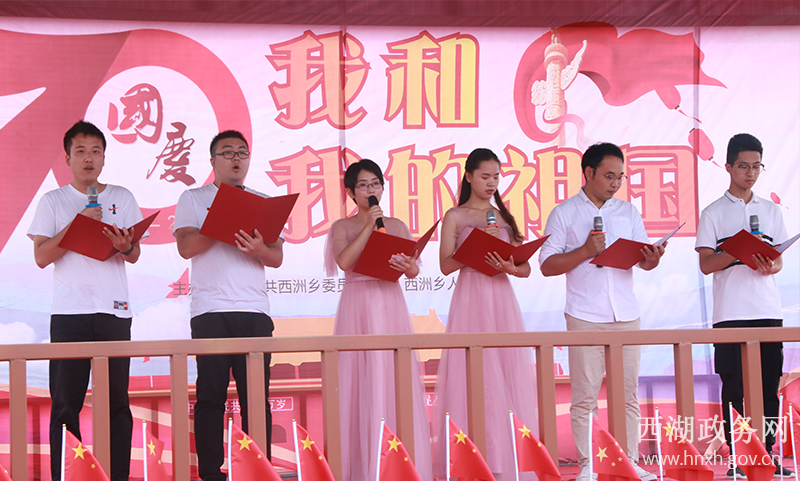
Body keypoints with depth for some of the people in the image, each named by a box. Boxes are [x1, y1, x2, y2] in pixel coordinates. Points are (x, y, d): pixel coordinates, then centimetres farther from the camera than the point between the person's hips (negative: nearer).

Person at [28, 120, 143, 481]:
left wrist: (124, 246, -11)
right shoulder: (53, 201, 9)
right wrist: (77, 224, -10)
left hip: (114, 311, 1)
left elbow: (135, 255, 12)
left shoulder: (122, 198, 14)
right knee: (65, 403, -4)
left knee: (116, 401, -2)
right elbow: (41, 256, 1)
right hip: (69, 312, -1)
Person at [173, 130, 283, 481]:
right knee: (211, 395, -3)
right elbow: (186, 246, -3)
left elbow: (277, 257, 9)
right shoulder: (193, 199, 12)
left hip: (254, 311, 2)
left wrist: (258, 249, -14)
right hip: (210, 311, -2)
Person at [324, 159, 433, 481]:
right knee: (361, 383, -4)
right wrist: (369, 226, -11)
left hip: (391, 305, 2)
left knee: (396, 380, -3)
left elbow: (414, 270, 6)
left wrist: (410, 268, -17)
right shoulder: (343, 227, 6)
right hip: (358, 306, -2)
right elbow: (344, 262, -12)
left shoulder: (396, 225, 13)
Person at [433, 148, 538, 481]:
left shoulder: (505, 217, 15)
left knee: (509, 376, 0)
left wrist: (510, 267, -10)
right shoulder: (455, 217, 6)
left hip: (503, 302, 3)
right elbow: (446, 265, -3)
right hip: (471, 301, -3)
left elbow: (526, 268, 11)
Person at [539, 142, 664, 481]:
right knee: (585, 396, -3)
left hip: (626, 314, 3)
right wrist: (586, 252, -13)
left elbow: (644, 261, 10)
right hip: (585, 316, -3)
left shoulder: (628, 212, 15)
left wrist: (653, 258, -13)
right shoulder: (565, 214, 4)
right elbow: (547, 265, -1)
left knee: (628, 393, 3)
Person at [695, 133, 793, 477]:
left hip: (768, 311, 3)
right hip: (730, 315, -3)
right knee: (734, 389, -1)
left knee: (769, 387, 2)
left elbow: (779, 260, 13)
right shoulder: (714, 213, 4)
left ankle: (767, 454, 9)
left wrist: (769, 266, -10)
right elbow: (706, 264, -2)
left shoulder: (771, 211, 14)